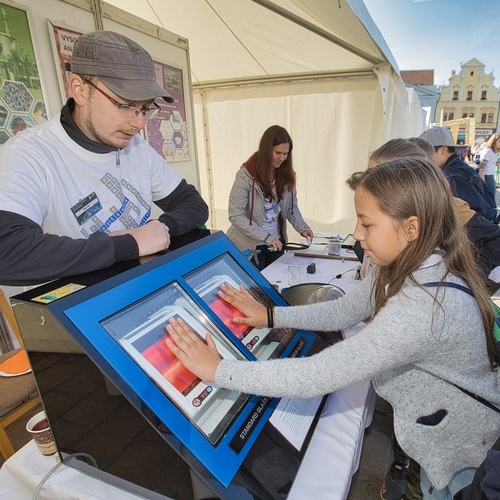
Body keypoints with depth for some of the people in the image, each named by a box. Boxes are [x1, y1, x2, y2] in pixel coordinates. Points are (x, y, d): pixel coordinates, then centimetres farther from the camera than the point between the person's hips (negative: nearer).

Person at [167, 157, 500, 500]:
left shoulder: (424, 307, -42)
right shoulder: (415, 266, -12)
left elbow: (316, 377, -43)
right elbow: (343, 311, -4)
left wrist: (219, 370, -35)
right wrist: (271, 315, -12)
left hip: (454, 436, -6)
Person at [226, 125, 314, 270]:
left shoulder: (286, 174, -1)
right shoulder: (246, 175, -17)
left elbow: (292, 208, 5)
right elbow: (236, 216, -20)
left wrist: (302, 227, -14)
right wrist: (266, 237, -25)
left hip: (276, 244, 5)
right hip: (249, 246, -5)